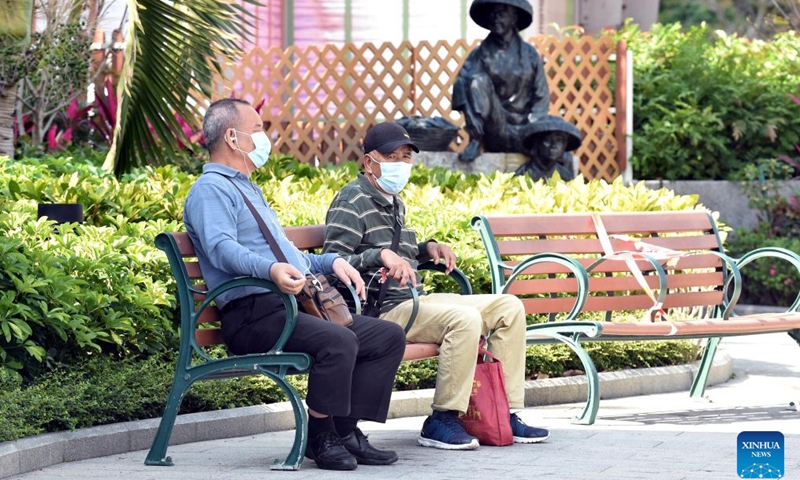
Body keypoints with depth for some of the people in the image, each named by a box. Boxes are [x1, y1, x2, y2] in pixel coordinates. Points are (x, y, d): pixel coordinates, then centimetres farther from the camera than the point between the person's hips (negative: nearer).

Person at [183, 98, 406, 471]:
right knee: (338, 341, -33)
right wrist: (271, 269, -41)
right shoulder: (210, 189, -3)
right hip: (254, 312, -10)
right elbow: (221, 248, -23)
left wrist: (330, 262, 22)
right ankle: (321, 438, -18)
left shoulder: (248, 189, 30)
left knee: (389, 337, -2)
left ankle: (348, 431, -6)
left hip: (293, 306, 10)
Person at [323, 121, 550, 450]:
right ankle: (442, 421, -24)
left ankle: (505, 414, -1)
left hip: (416, 301, 10)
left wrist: (427, 249, 17)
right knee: (465, 318, -33)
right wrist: (380, 255, -28)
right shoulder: (352, 202, -7)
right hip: (382, 310, -10)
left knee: (509, 308, 1)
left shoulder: (395, 204, 24)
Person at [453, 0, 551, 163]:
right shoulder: (480, 54, 4)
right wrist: (474, 123, -27)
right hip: (494, 132, 0)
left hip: (522, 130, 0)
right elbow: (461, 84, -10)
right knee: (479, 80, -25)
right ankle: (475, 142, -26)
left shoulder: (529, 54, 7)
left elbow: (541, 96, 6)